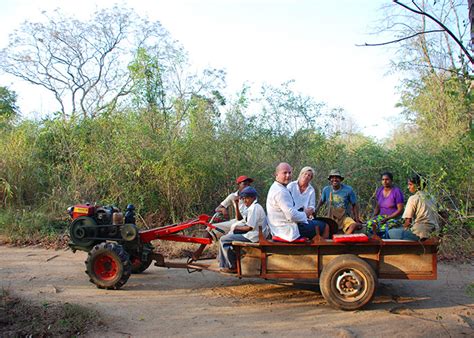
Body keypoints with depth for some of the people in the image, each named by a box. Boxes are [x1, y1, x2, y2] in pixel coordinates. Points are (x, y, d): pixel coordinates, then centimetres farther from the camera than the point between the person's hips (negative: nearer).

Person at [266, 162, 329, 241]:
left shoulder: (276, 188, 11)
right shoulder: (281, 192, -23)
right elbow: (292, 216, -28)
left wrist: (303, 212, 6)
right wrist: (305, 214, -10)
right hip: (289, 231, -11)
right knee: (325, 227, -4)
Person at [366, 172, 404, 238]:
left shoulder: (397, 191, -8)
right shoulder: (379, 191, 10)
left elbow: (400, 209, -10)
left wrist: (387, 218, -18)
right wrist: (373, 217, -1)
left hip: (394, 218, -5)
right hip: (381, 216, 5)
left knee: (385, 228, -36)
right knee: (369, 224, -27)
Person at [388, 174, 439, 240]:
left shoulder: (413, 198, -8)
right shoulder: (430, 198, 14)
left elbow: (408, 221, -11)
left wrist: (404, 226, 12)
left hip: (421, 233, -9)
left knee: (390, 233, 1)